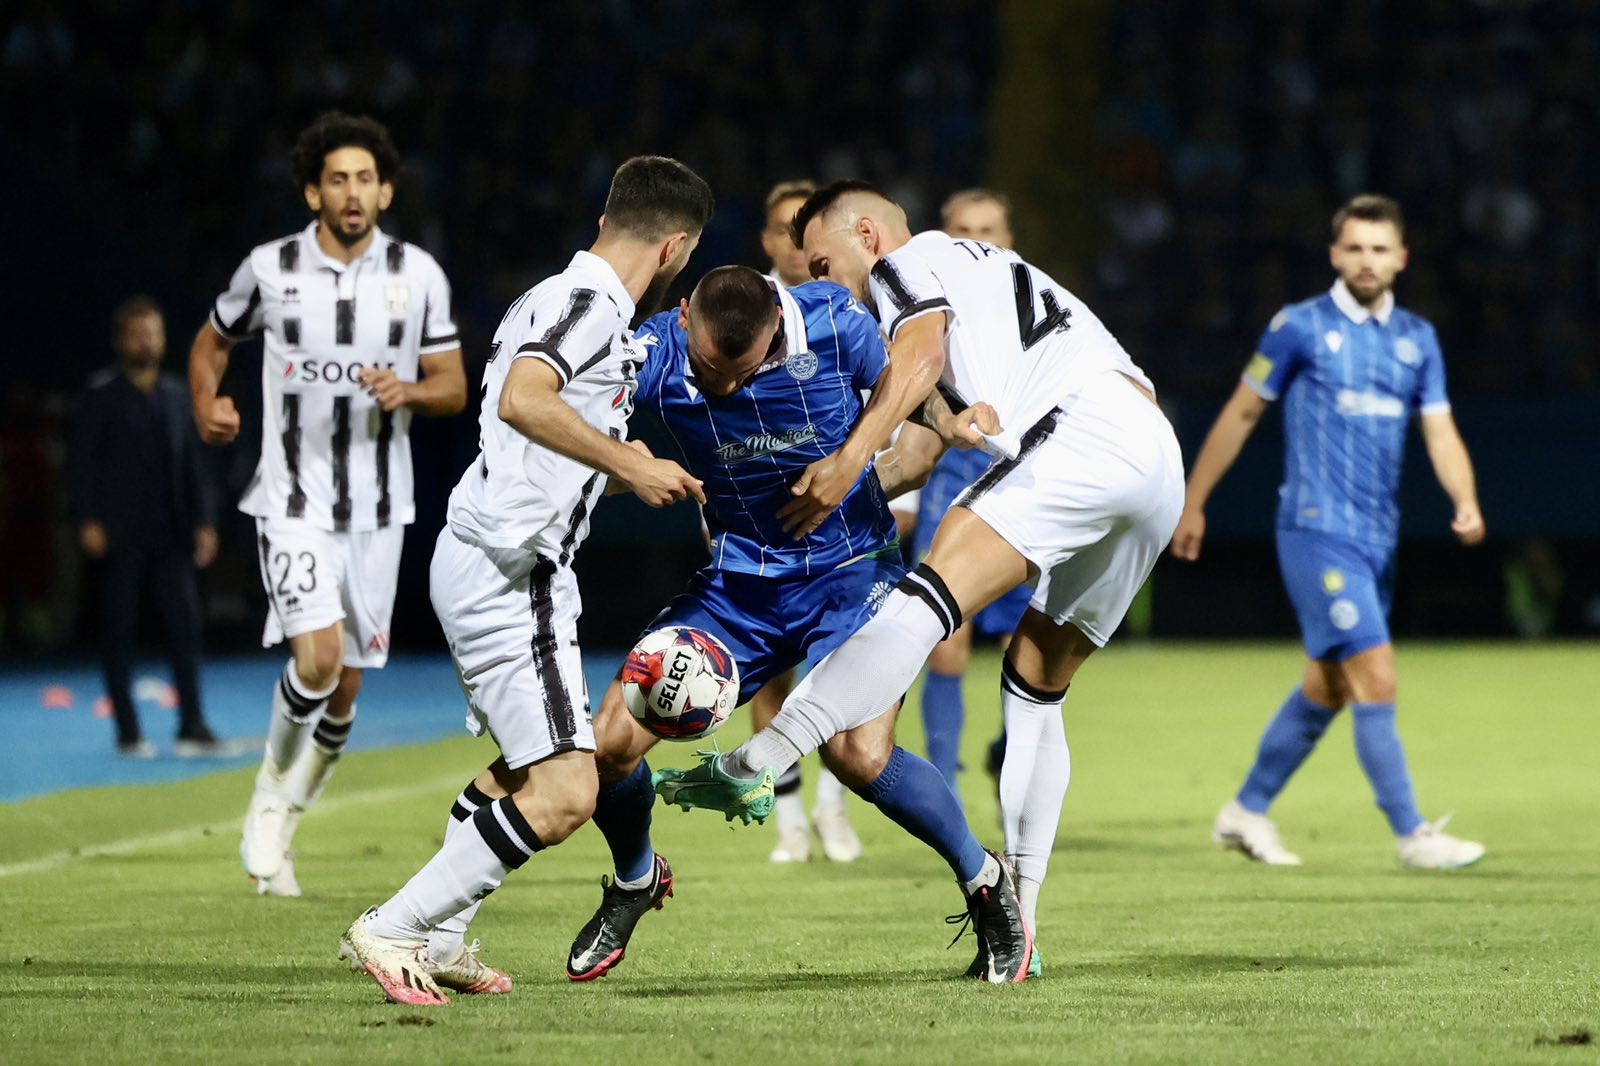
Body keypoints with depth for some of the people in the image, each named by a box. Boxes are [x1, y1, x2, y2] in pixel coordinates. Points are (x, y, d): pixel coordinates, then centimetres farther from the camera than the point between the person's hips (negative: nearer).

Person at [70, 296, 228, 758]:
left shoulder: (175, 396, 13)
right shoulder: (101, 396, 1)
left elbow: (192, 464, 15)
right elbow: (85, 461, -4)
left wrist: (203, 520, 7)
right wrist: (89, 521, -13)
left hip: (171, 536, 4)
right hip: (121, 537, -4)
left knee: (185, 624, -4)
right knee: (119, 630, 0)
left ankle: (192, 728, -2)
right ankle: (128, 732, 5)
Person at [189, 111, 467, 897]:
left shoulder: (418, 274, 0)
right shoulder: (270, 268, -4)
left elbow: (453, 387, 5)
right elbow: (212, 341, 14)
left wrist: (409, 390, -18)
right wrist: (207, 405, -6)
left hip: (378, 508, 3)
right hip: (292, 500, -3)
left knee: (346, 686, 6)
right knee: (319, 656, -22)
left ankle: (280, 828, 28)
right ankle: (271, 794, 5)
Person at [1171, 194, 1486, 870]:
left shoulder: (1417, 338, 10)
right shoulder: (1299, 327, -4)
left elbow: (1440, 433, 6)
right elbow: (1240, 415, 3)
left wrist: (1465, 502, -13)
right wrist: (1193, 504, 6)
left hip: (1377, 537, 6)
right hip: (1317, 531, -6)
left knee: (1328, 687, 13)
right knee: (1377, 679, -13)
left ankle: (1247, 810, 28)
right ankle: (1412, 834, -10)